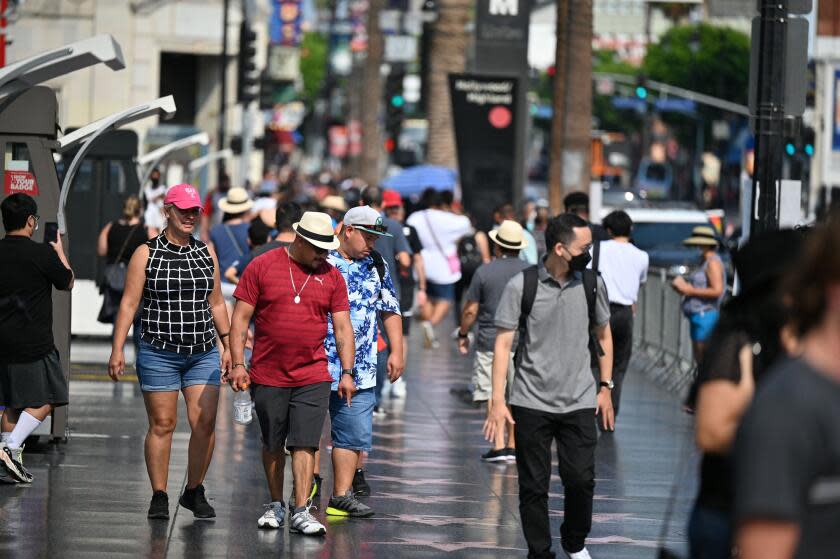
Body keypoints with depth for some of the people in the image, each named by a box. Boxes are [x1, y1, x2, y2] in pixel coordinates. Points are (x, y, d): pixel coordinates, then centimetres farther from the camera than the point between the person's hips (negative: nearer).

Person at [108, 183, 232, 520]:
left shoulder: (206, 254, 11)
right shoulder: (146, 254, -1)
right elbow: (129, 304, -4)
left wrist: (227, 344, 14)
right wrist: (117, 350, -10)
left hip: (203, 353, 3)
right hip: (159, 352, -3)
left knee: (205, 423, -5)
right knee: (162, 424, -1)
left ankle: (194, 491, 10)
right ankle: (159, 497, 6)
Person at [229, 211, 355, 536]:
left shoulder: (331, 276, 4)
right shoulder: (262, 266, -2)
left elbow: (342, 326, 6)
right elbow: (241, 318, 0)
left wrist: (347, 372, -1)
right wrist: (237, 364, -6)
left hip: (313, 378, 0)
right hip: (268, 377, 0)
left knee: (305, 444, -8)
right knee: (272, 445, 10)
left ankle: (301, 512, -8)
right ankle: (276, 506, 25)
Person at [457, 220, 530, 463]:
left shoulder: (484, 272, -5)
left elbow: (470, 310, -3)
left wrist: (463, 335, 12)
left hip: (489, 341, -2)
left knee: (493, 396, 1)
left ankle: (498, 446, -6)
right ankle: (512, 446, 12)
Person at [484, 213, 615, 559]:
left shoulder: (591, 283, 2)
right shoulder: (521, 286, -8)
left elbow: (603, 335, 15)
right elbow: (503, 342, -5)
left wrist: (606, 387, 11)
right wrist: (497, 401, -10)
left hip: (579, 402, 2)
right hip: (531, 403, -2)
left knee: (581, 479, -1)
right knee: (534, 486, 3)